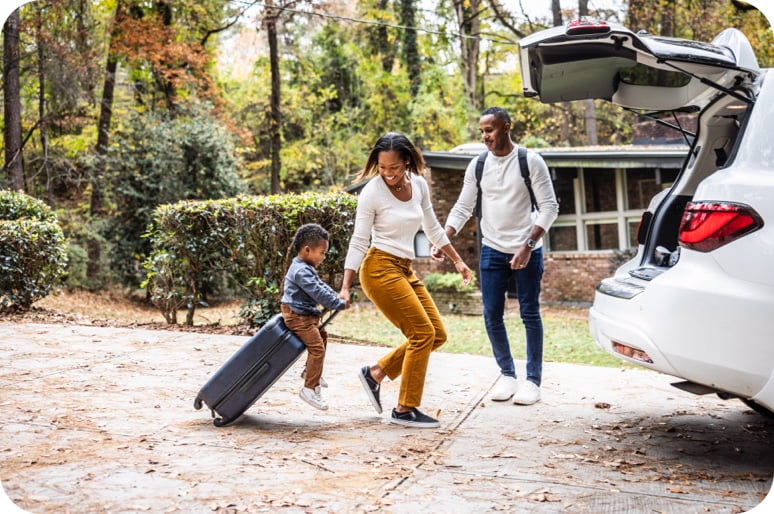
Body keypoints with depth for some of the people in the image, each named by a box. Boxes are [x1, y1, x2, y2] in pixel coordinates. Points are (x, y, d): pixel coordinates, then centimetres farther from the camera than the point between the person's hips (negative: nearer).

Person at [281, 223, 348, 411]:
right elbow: (318, 293, -25)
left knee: (322, 336, 26)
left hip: (305, 314, 11)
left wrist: (337, 297, 8)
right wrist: (340, 304, -18)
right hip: (297, 316, -11)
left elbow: (320, 285, 20)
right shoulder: (302, 271, -23)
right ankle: (310, 389, -13)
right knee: (316, 347, -15)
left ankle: (310, 372, 37)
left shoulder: (304, 268, 13)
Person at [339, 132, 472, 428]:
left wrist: (457, 260, 20)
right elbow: (358, 242, -10)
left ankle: (376, 373, 16)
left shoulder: (419, 184, 4)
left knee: (437, 334, 6)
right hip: (380, 268, -8)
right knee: (423, 333, -11)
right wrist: (345, 287, -12)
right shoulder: (372, 193, -13)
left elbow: (432, 228, 17)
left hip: (405, 269, 8)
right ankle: (405, 410, -1)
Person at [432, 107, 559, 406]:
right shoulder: (478, 166, 4)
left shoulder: (530, 162, -7)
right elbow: (462, 209, 6)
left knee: (530, 314, 1)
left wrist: (528, 245, -18)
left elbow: (549, 207, -8)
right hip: (492, 250, 4)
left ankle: (533, 380, 11)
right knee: (492, 315, 3)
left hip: (527, 251, -3)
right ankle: (507, 374, 19)